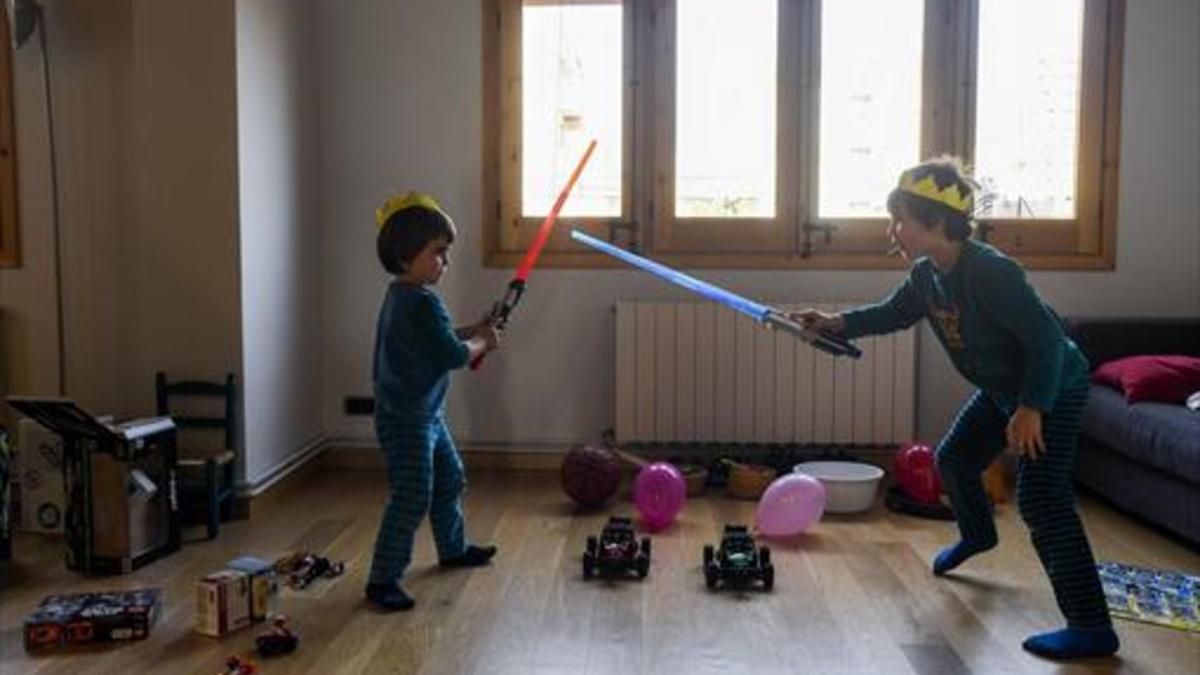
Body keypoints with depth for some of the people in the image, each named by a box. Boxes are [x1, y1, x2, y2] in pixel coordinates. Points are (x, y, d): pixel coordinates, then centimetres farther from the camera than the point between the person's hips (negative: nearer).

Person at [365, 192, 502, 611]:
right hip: (405, 419, -11)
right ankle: (382, 579, 0)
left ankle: (452, 549, 42)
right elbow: (452, 356, -24)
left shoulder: (402, 295, 9)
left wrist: (471, 334, 6)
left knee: (449, 479, 24)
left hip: (425, 412, 11)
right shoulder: (421, 302, -23)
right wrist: (482, 343, -6)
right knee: (412, 498, -8)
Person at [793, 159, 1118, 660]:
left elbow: (1047, 338, -30)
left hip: (1053, 390, -9)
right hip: (1003, 388, 9)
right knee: (954, 458, 21)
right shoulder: (926, 274, -5)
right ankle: (977, 535, 52)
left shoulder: (990, 272, -32)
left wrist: (1032, 407, -33)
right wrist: (836, 323, -1)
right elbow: (894, 314, 12)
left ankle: (1092, 627, -11)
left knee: (1040, 499, -17)